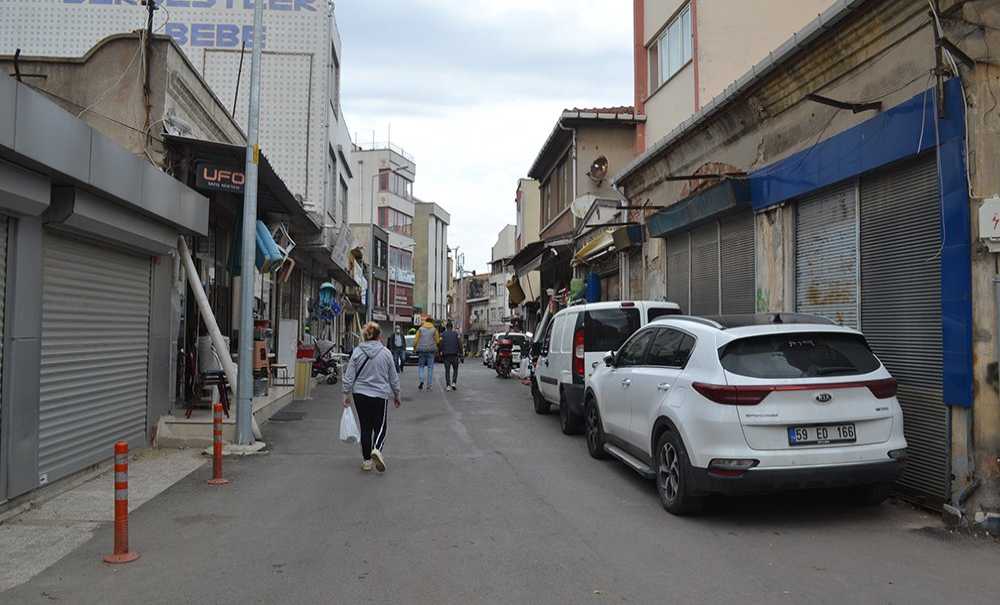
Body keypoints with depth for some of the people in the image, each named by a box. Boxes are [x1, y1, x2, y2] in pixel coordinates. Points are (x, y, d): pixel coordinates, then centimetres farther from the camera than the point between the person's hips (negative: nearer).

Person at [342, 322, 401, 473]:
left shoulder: (357, 352, -5)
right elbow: (393, 378, 2)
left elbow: (349, 376, -4)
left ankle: (366, 460, 17)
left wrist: (346, 394, 6)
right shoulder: (386, 353, -6)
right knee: (380, 426, 10)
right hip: (380, 395, -1)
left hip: (360, 395, 2)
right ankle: (376, 449, -18)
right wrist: (396, 395, 14)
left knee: (365, 427, 13)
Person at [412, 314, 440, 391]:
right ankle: (429, 384, 7)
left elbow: (416, 340, 0)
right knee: (430, 367, 7)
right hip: (431, 350, 0)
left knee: (421, 366, 10)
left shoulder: (420, 329, 1)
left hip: (421, 350, 0)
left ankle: (421, 381, -11)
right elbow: (437, 341, 0)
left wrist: (414, 347, 15)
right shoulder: (434, 330, 1)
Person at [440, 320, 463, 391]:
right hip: (454, 354, 0)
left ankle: (448, 386, 0)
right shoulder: (456, 334, 3)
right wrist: (461, 353, 3)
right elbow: (460, 344, -1)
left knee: (447, 370, 5)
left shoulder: (443, 335, 3)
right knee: (455, 369, 13)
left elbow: (441, 345, -3)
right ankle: (454, 383, -3)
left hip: (446, 354, 0)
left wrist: (441, 353, 4)